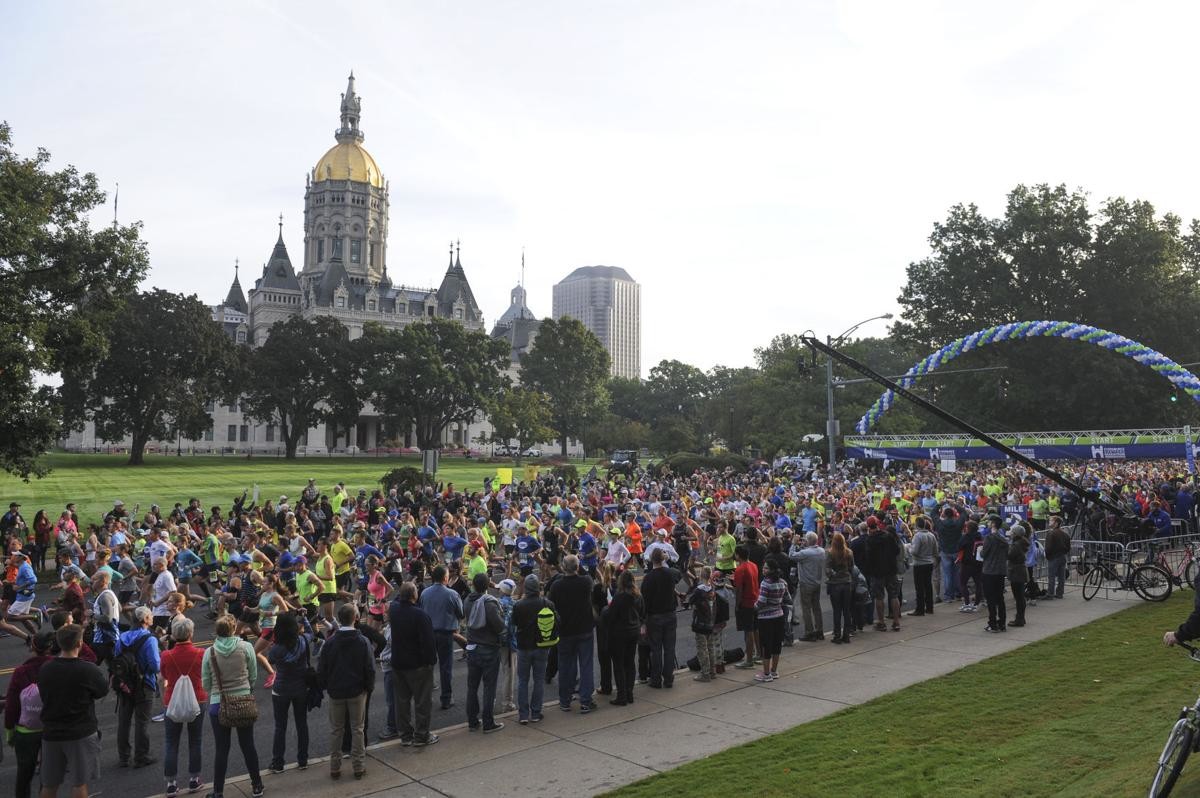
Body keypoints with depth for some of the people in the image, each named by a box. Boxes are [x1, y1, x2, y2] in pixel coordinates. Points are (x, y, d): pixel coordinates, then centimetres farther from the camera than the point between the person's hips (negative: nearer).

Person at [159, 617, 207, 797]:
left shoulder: (167, 656, -13)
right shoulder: (200, 654, -14)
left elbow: (164, 677, 3)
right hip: (197, 702, 0)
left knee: (171, 744, 11)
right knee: (195, 742, 14)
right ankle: (193, 780, 22)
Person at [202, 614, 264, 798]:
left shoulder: (209, 652, -8)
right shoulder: (246, 647, -9)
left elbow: (205, 684, 0)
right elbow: (254, 676, -1)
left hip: (218, 705, 0)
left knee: (221, 750, 10)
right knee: (248, 746, 14)